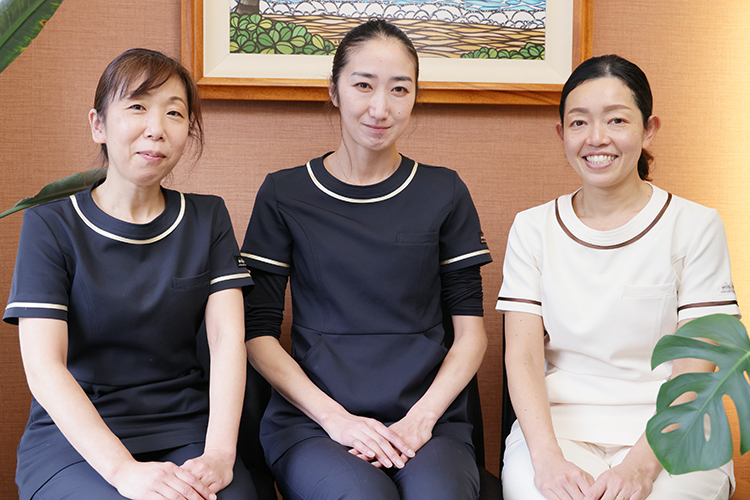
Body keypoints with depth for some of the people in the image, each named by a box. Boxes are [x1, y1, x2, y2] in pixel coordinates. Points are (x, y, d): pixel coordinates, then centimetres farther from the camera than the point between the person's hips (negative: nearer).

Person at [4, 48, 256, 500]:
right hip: (74, 437, -2)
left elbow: (229, 338, -1)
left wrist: (219, 453, -18)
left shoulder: (208, 218, 10)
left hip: (185, 428, 3)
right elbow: (43, 366, -9)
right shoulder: (51, 223, 0)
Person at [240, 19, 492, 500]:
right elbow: (259, 334, 3)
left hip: (426, 417, 1)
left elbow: (471, 331, 7)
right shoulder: (284, 194, 6)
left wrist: (422, 416, -9)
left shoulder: (444, 192, 9)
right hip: (311, 420, 0)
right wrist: (333, 416, -10)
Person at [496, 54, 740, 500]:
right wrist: (547, 457, -18)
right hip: (558, 425, 1)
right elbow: (523, 356, -1)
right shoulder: (533, 229, 8)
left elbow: (692, 370, -4)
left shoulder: (696, 226, 3)